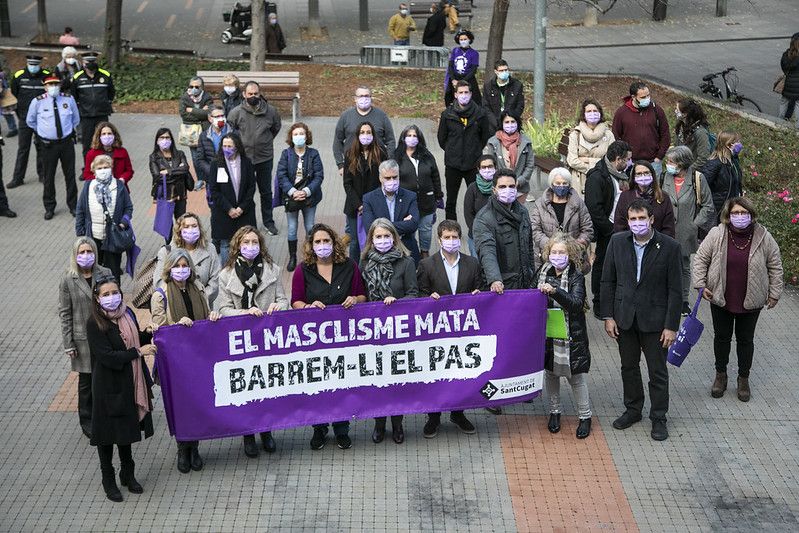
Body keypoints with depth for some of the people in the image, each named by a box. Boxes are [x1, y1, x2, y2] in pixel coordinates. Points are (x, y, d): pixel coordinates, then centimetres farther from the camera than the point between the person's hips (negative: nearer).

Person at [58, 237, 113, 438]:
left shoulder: (105, 274, -1)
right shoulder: (68, 280, -7)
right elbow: (65, 313, -4)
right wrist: (68, 344, -6)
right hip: (83, 337, -2)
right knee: (86, 381, 9)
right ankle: (87, 421, 24)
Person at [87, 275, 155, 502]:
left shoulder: (127, 313, 2)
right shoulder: (94, 324, -17)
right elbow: (107, 356, -22)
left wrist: (148, 334, -3)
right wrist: (139, 351, -20)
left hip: (130, 383, 6)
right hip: (109, 386, -6)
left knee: (127, 428, 19)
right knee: (107, 433, 6)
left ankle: (128, 474, 35)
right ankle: (108, 480, 22)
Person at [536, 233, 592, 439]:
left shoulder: (576, 277, -11)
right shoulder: (543, 273, 3)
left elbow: (577, 303, -26)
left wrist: (554, 291, -36)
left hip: (572, 335, -4)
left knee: (576, 376, 2)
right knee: (551, 373, 13)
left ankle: (585, 416, 15)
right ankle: (554, 412, 29)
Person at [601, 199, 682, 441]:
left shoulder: (669, 247, -12)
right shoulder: (617, 242, -3)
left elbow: (675, 290, -9)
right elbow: (608, 281, 2)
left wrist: (671, 326, -11)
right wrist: (608, 316, -2)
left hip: (654, 320, -3)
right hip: (624, 317, 3)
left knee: (658, 372, 7)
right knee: (629, 367, 17)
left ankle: (658, 418, 21)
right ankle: (633, 409, 35)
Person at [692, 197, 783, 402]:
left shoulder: (763, 237, -10)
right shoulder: (716, 235, -11)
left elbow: (775, 266, 1)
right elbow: (700, 259, 0)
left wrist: (774, 293, 3)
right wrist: (700, 285, -5)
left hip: (750, 301, 0)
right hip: (720, 298, 0)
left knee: (745, 339, 12)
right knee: (721, 337, 15)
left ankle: (743, 379, 29)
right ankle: (720, 375, 33)